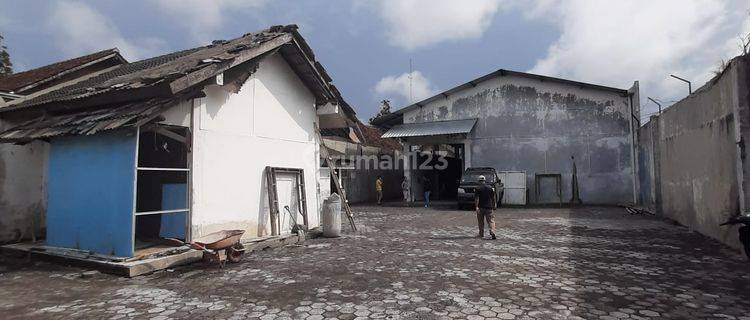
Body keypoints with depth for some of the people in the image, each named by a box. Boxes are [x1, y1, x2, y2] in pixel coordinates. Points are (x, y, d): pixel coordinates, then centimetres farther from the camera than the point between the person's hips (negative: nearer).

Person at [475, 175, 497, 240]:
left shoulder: (478, 189, -6)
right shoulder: (490, 188, 4)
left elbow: (476, 198, -14)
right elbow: (493, 197, 9)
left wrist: (476, 207, -16)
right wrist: (494, 205, 20)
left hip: (481, 207, -2)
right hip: (489, 207, 2)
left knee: (480, 222, 10)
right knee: (491, 220, 0)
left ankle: (481, 234, 18)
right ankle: (492, 232, -19)